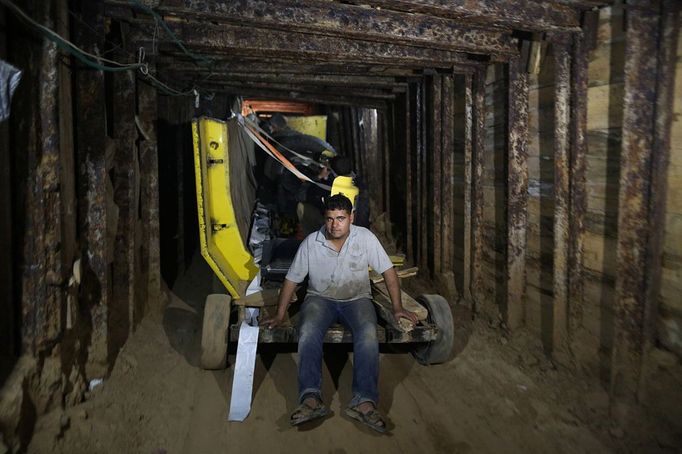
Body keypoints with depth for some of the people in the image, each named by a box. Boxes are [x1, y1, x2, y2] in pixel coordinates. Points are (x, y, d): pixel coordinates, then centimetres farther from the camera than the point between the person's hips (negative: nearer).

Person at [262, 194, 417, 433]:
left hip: (357, 299, 0)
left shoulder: (365, 238, -8)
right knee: (308, 331, -32)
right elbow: (291, 280, 1)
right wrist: (279, 316, -1)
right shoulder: (311, 242, -7)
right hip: (320, 298, 1)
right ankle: (310, 397, -36)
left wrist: (397, 308, -4)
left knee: (368, 333, -32)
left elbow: (388, 271, -2)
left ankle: (364, 400, -33)